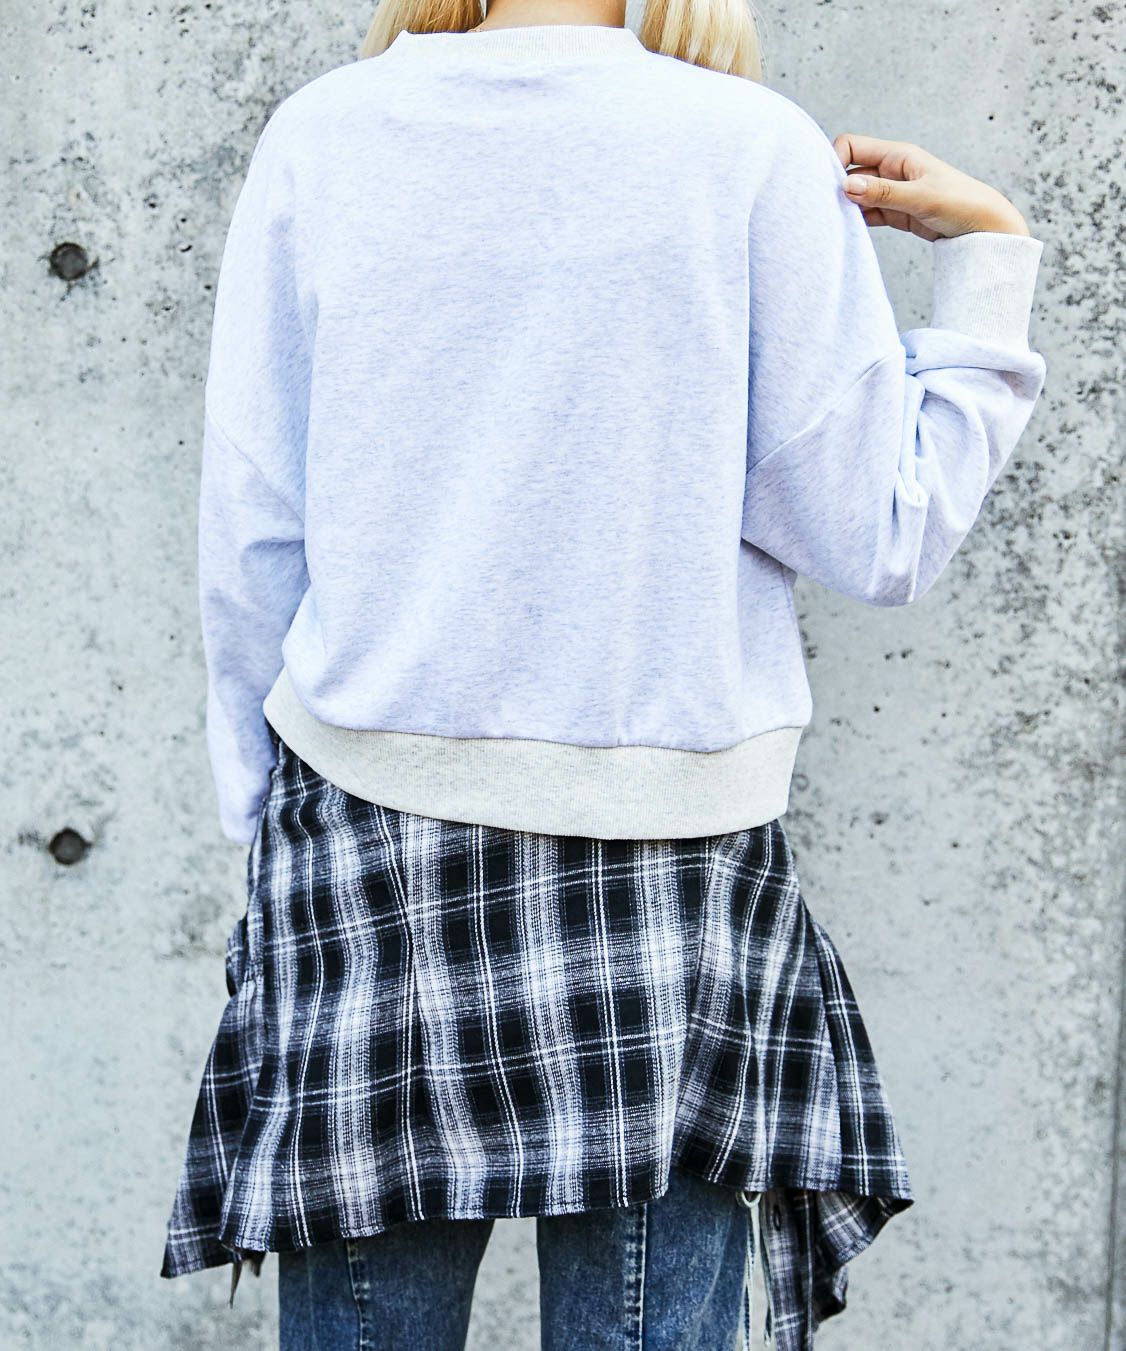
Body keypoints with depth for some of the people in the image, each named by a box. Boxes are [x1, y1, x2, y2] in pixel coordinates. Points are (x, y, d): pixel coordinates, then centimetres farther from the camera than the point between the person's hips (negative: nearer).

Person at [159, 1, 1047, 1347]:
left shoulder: (319, 136, 1)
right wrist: (986, 257, 7)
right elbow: (882, 543, -3)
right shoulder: (758, 149, -5)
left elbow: (249, 544, 2)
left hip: (369, 836, 2)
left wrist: (265, 813, 14)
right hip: (658, 855, -1)